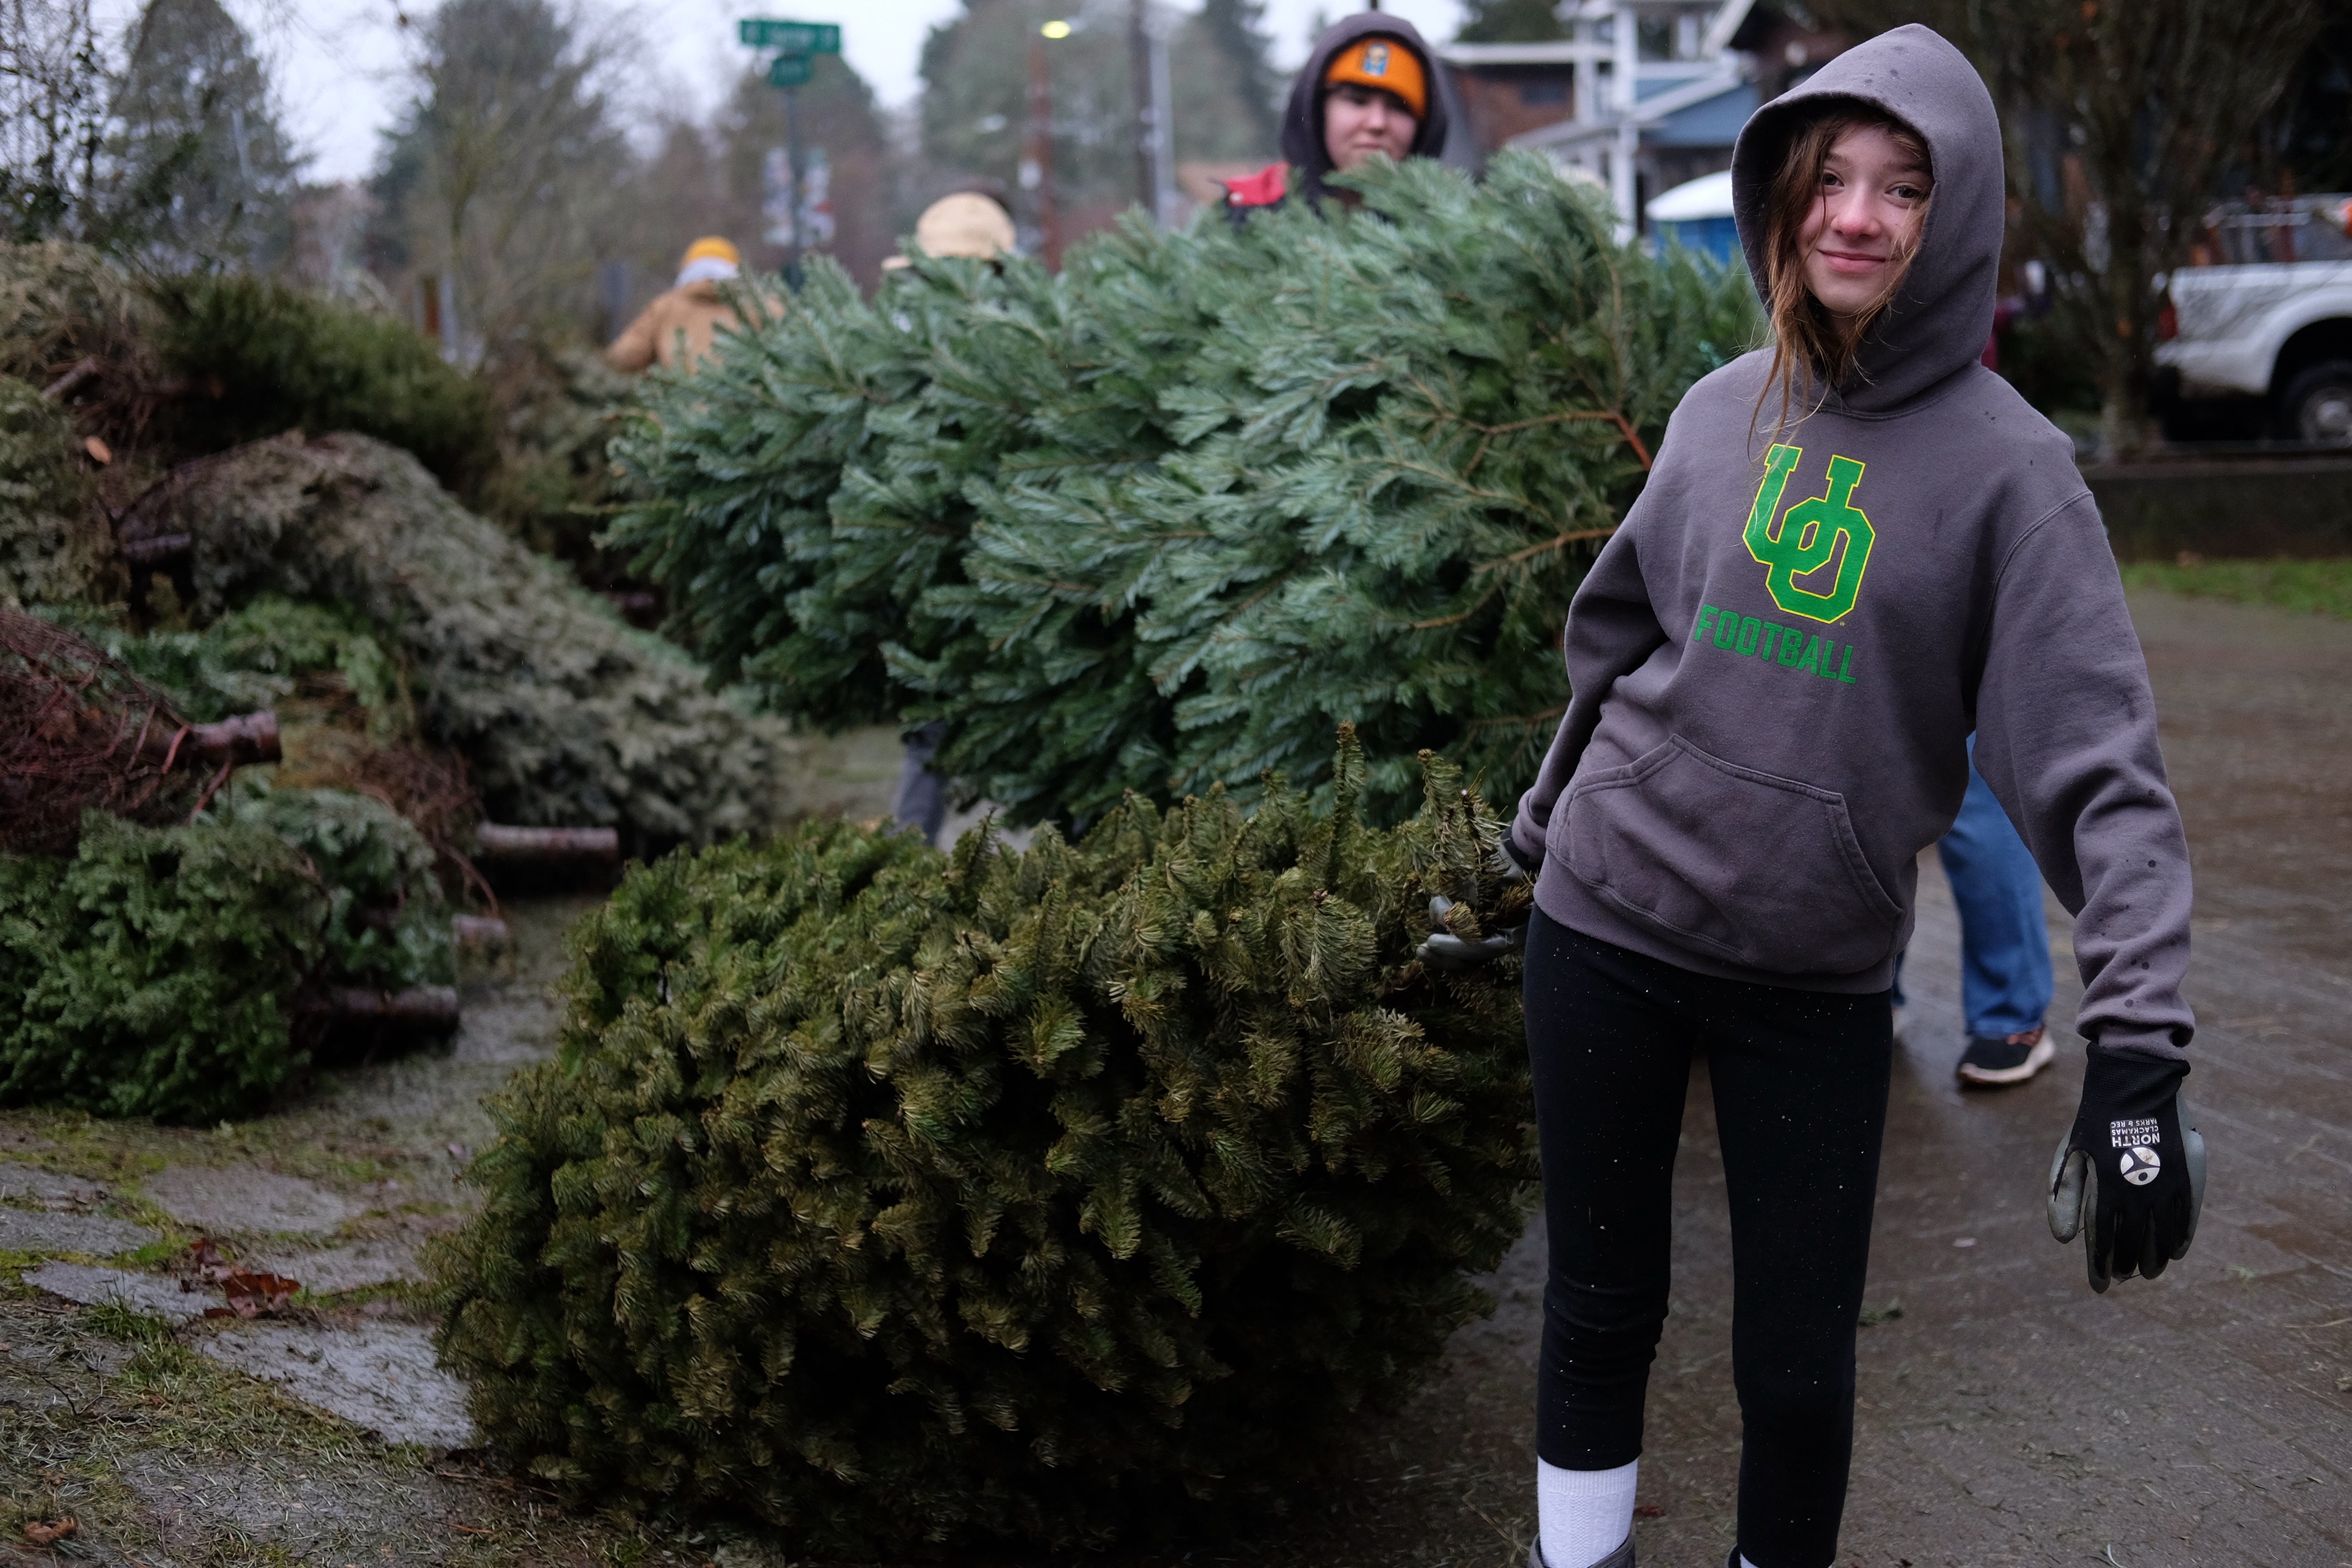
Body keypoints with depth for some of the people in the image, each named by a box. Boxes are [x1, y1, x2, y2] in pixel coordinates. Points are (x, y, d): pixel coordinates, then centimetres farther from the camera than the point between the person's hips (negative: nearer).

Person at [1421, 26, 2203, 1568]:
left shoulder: (2005, 468, -10)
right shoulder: (1722, 413, 2)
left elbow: (2103, 767, -18)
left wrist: (2139, 1049, -27)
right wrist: (1530, 848, 22)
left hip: (1820, 979, -3)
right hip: (1610, 931, 3)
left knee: (1799, 1369, 2)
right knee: (1603, 1310, 12)